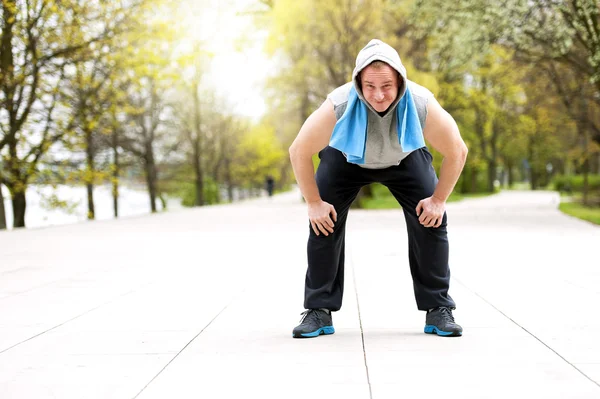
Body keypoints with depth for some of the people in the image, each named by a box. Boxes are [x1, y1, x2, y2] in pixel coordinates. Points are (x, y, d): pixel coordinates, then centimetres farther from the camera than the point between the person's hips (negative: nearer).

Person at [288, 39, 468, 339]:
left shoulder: (423, 106, -38)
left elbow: (457, 152, -19)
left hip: (405, 159, 0)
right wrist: (313, 202, -18)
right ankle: (319, 310, 0)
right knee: (324, 221, -12)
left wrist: (439, 199, -15)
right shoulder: (338, 106, -41)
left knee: (430, 220, -13)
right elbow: (299, 153, -24)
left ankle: (438, 309, 0)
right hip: (346, 158, 0)